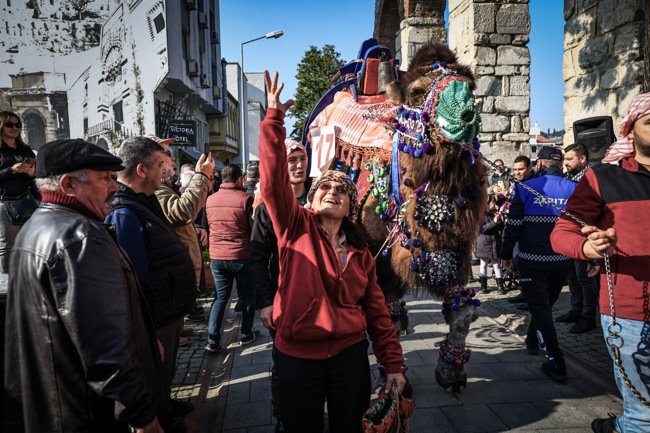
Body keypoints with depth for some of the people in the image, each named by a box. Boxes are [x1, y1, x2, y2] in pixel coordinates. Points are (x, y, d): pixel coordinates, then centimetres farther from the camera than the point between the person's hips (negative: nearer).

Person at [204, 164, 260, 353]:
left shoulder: (210, 199, 3)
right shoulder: (245, 198, -13)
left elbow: (207, 226, 14)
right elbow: (255, 228, -11)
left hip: (216, 257, 4)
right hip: (241, 256, -4)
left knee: (220, 297, 12)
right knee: (247, 295, 14)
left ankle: (213, 339, 8)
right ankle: (246, 334, 23)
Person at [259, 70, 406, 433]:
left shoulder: (360, 252, 3)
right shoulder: (297, 227, -5)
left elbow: (377, 310, 6)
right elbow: (274, 178, -18)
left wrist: (393, 362, 4)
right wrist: (274, 117, -22)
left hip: (350, 354, 2)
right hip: (297, 356, -2)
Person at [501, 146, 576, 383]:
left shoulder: (526, 188, -10)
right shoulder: (574, 189, -1)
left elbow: (513, 225, -10)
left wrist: (506, 253, 0)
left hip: (533, 259, -4)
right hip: (562, 260, 4)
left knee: (540, 308, 2)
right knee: (546, 303, 22)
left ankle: (556, 364, -1)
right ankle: (533, 340, 42)